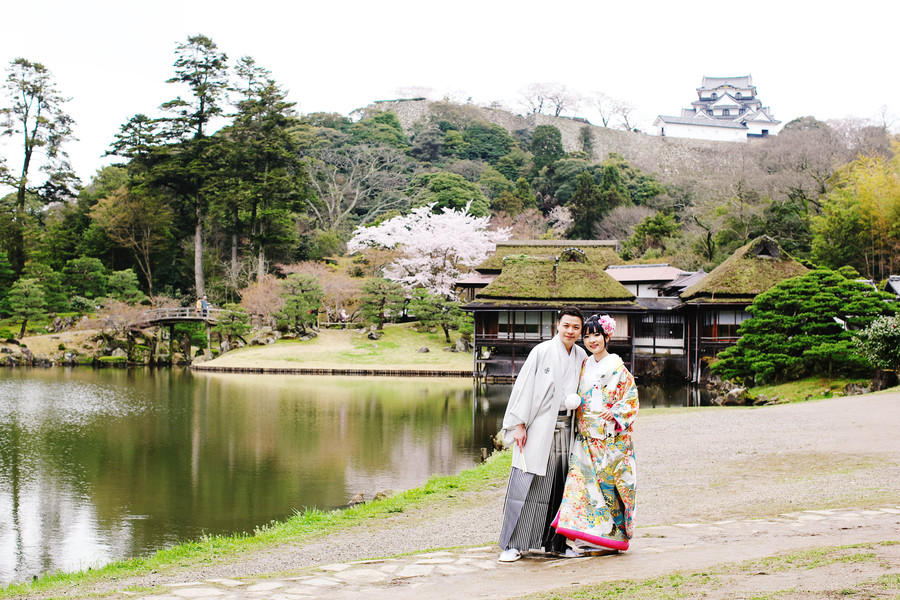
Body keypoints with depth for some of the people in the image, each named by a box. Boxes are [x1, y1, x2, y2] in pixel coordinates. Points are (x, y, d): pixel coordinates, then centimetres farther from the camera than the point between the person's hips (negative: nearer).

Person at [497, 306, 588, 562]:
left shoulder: (581, 356, 11)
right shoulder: (542, 351, -5)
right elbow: (524, 386, -7)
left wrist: (574, 401, 4)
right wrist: (519, 424, -12)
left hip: (565, 427, 5)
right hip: (538, 427, -5)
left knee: (560, 486, 8)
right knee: (526, 484, -6)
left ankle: (556, 542, 18)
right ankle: (514, 544, -1)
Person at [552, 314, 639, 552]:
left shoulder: (617, 367, -2)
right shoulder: (585, 365, 13)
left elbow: (631, 397, -3)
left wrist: (615, 412, -16)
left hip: (611, 436, -4)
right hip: (587, 436, 5)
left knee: (608, 480, -3)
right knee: (582, 476, -6)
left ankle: (613, 533, 8)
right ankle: (589, 534, -2)